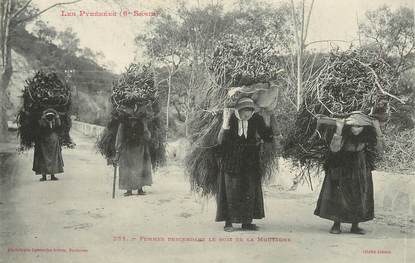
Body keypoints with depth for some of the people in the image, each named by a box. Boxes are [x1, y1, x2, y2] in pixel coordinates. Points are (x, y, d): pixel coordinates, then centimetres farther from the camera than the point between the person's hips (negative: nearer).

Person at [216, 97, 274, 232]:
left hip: (250, 164, 3)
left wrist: (267, 123, -15)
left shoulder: (256, 120, -5)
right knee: (230, 191, 1)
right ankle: (228, 222, 11)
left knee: (249, 191, 7)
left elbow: (268, 139, -2)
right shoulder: (231, 119, -13)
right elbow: (221, 140, -22)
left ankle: (247, 222, 18)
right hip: (231, 163, -3)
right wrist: (226, 123, -34)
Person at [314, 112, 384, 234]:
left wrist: (378, 132, -21)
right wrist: (338, 131, -43)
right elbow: (334, 149, -33)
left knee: (359, 197, 3)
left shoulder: (366, 136, -12)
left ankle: (355, 226, 14)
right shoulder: (344, 133, -21)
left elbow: (378, 150, -12)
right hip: (341, 168, -3)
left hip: (360, 169, 3)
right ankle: (336, 225, 7)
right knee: (338, 195, -5)